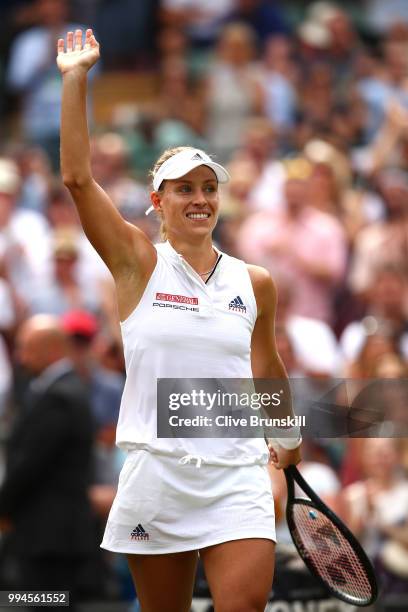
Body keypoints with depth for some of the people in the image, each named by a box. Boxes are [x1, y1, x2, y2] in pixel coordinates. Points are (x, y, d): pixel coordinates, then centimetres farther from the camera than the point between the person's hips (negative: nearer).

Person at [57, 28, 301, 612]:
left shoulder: (255, 283, 8)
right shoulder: (139, 265, 1)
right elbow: (78, 176, -9)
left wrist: (289, 435, 34)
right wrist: (75, 77, -11)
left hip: (237, 477, 1)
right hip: (157, 472, -1)